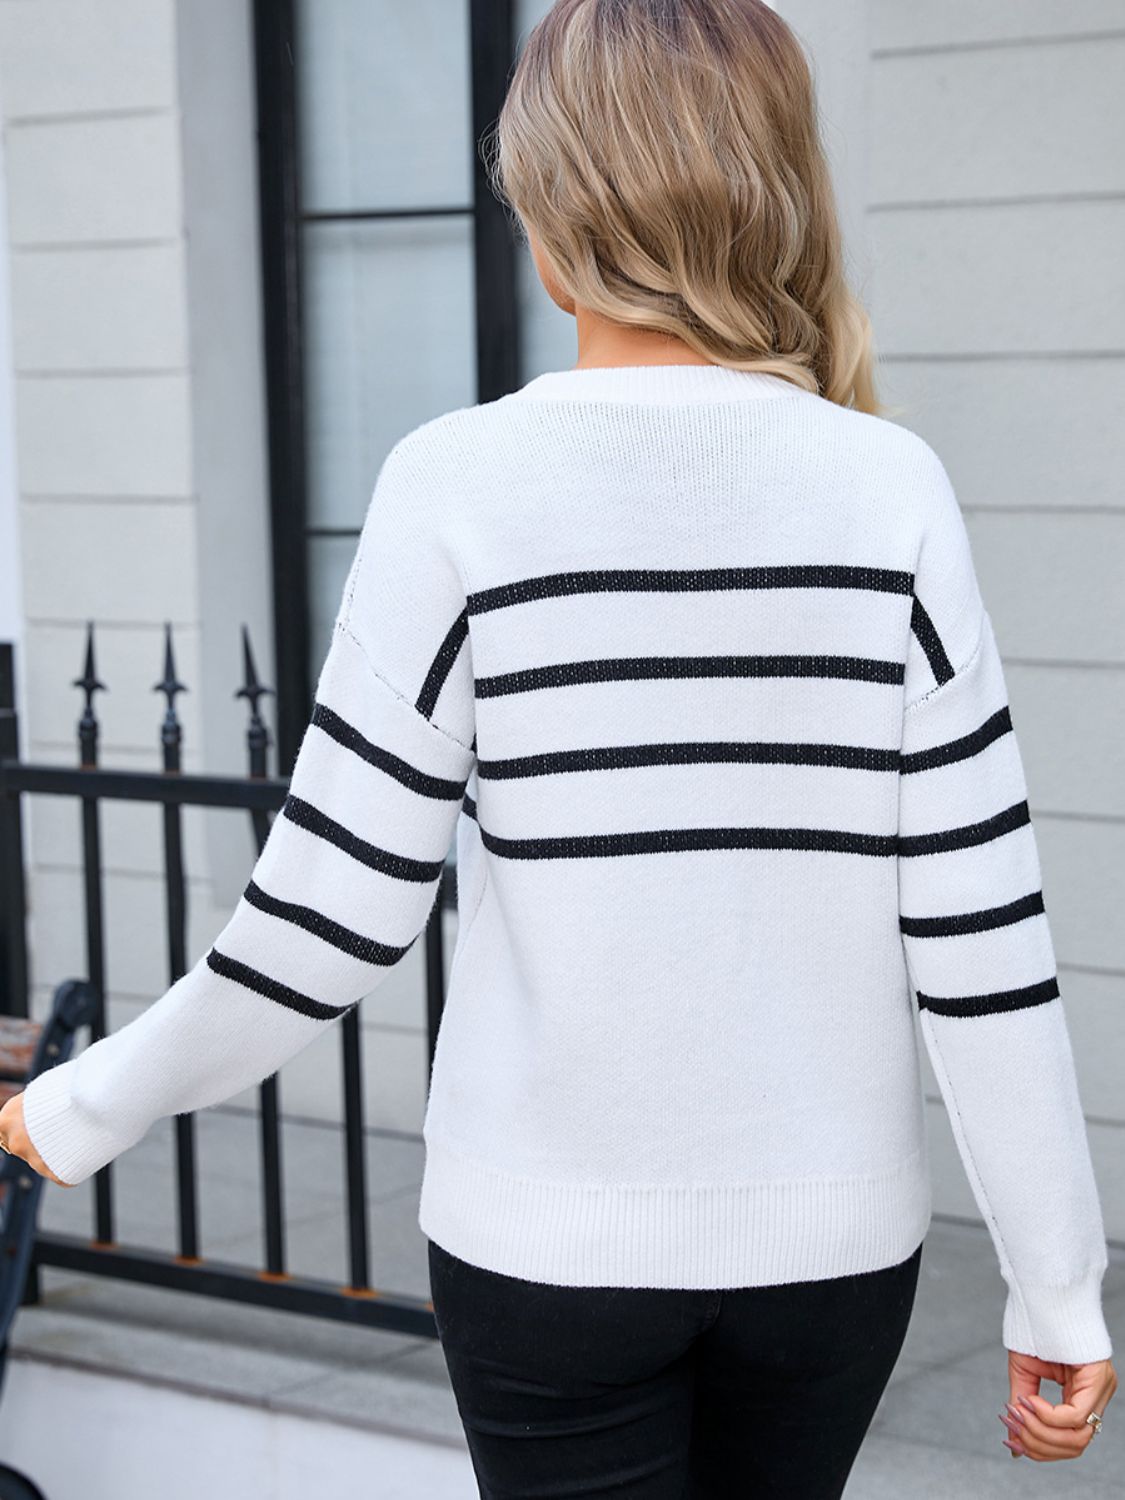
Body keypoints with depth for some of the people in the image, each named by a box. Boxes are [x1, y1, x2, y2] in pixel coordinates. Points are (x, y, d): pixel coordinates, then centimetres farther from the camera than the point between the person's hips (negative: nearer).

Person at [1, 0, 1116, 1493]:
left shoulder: (464, 483, -12)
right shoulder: (892, 487, -6)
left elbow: (332, 914, -9)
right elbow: (982, 938, -7)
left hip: (551, 1240, -2)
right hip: (833, 1231, 3)